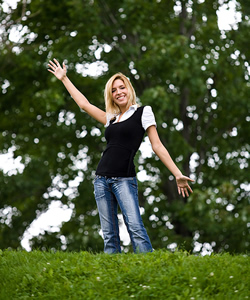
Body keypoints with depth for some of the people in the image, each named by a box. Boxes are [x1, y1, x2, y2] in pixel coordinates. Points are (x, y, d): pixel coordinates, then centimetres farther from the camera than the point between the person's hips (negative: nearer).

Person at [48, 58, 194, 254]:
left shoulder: (143, 113, 5)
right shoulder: (111, 118, 19)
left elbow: (157, 146, 1)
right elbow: (84, 103, 30)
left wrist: (178, 175, -5)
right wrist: (64, 79, 35)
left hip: (124, 179, -6)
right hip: (102, 179, 6)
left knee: (135, 227, -20)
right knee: (109, 234, 0)